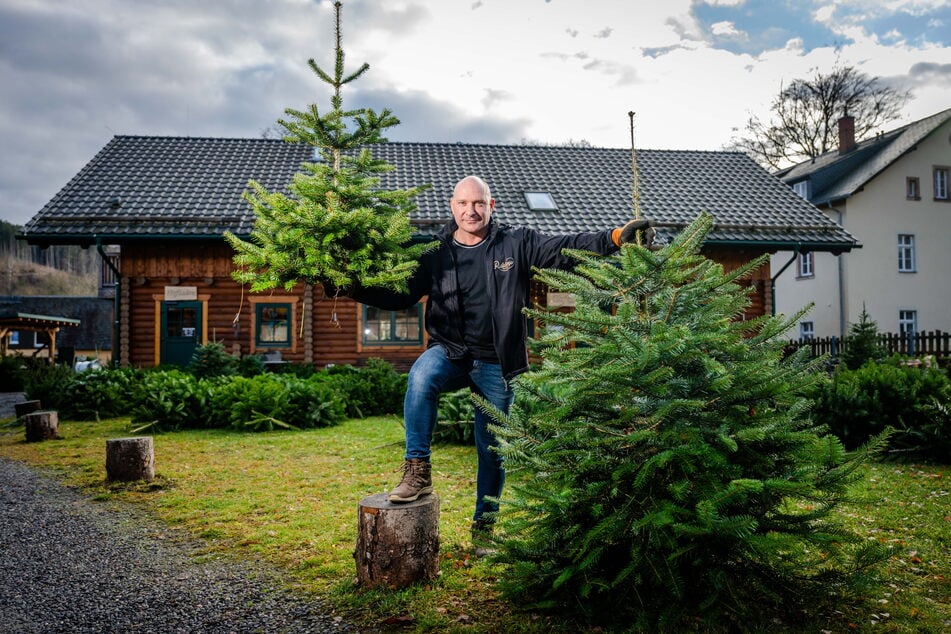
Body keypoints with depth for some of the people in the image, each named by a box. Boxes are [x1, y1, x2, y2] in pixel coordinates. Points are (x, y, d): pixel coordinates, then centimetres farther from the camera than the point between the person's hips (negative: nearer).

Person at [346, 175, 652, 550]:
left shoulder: (516, 245, 0)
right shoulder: (436, 254, 3)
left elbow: (566, 249, -5)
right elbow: (401, 295, 6)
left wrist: (617, 237, -17)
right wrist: (356, 290, -8)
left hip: (497, 363, 0)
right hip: (450, 351, 0)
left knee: (493, 448, 9)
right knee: (420, 377, -35)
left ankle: (484, 524, 29)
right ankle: (417, 471, -20)